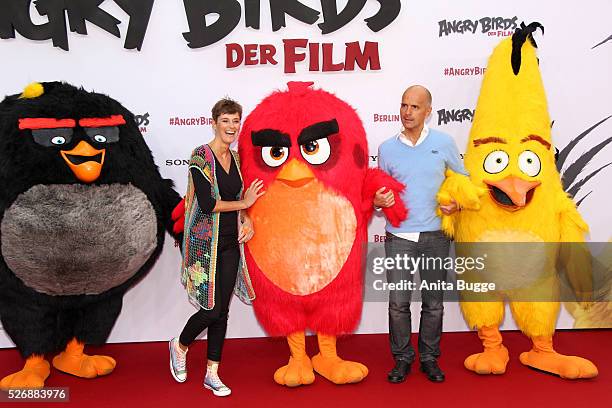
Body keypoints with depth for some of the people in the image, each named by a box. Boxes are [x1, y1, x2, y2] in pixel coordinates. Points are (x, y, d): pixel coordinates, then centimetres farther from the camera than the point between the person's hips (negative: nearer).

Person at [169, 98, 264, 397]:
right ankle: (180, 346, 27)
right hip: (206, 242, -6)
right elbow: (206, 204, -19)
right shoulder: (201, 157, -12)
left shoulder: (234, 157, 10)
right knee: (212, 309, -5)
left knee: (222, 310, 8)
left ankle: (212, 373, 21)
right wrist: (243, 204, -9)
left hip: (230, 242, 6)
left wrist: (246, 221, 0)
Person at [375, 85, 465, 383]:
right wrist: (378, 201, -9)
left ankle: (429, 357, 27)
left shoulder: (443, 142, 1)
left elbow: (462, 178, 13)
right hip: (399, 236, 0)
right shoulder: (387, 148, 3)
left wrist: (457, 203, -5)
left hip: (435, 236, 0)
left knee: (434, 303, 9)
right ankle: (402, 358, 20)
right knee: (398, 303, 0)